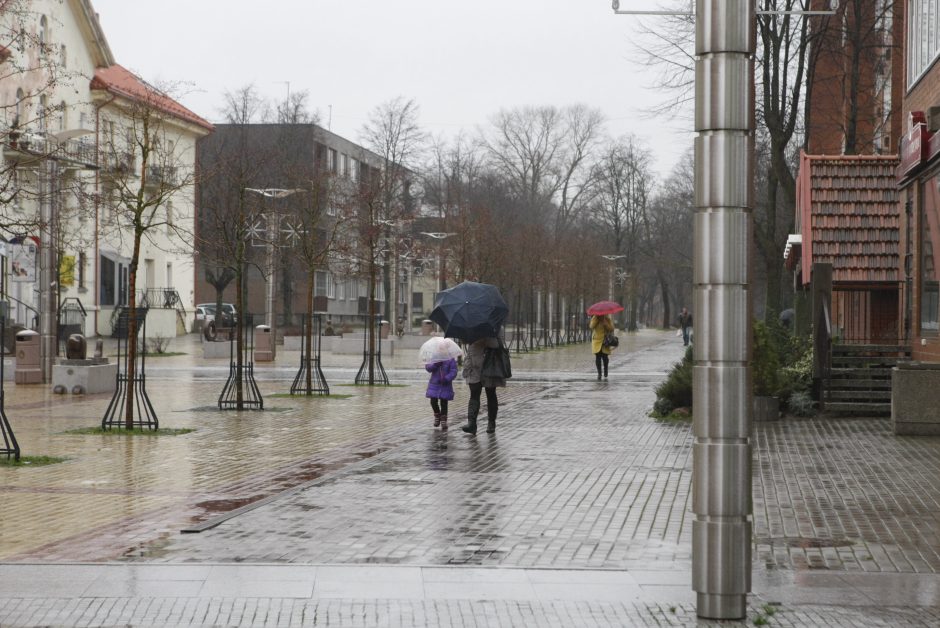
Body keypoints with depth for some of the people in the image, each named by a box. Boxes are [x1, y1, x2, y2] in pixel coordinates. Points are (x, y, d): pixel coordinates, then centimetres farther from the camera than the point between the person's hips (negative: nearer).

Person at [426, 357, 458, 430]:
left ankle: (443, 422, 7)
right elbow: (428, 368, -7)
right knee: (433, 402, 2)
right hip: (434, 384, 3)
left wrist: (446, 379, -26)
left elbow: (453, 372, -12)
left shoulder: (450, 360, -7)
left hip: (445, 385, -3)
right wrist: (435, 364, -26)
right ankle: (437, 416, 30)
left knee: (444, 403, -1)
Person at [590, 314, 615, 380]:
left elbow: (611, 329, -9)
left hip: (605, 342, 0)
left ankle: (605, 369, 27)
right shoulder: (594, 318, 3)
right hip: (597, 342, 0)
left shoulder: (608, 320, 3)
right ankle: (599, 373, 1)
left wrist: (604, 322, -18)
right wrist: (597, 318, -17)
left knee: (605, 357, -2)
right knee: (598, 357, -6)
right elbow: (591, 326, -14)